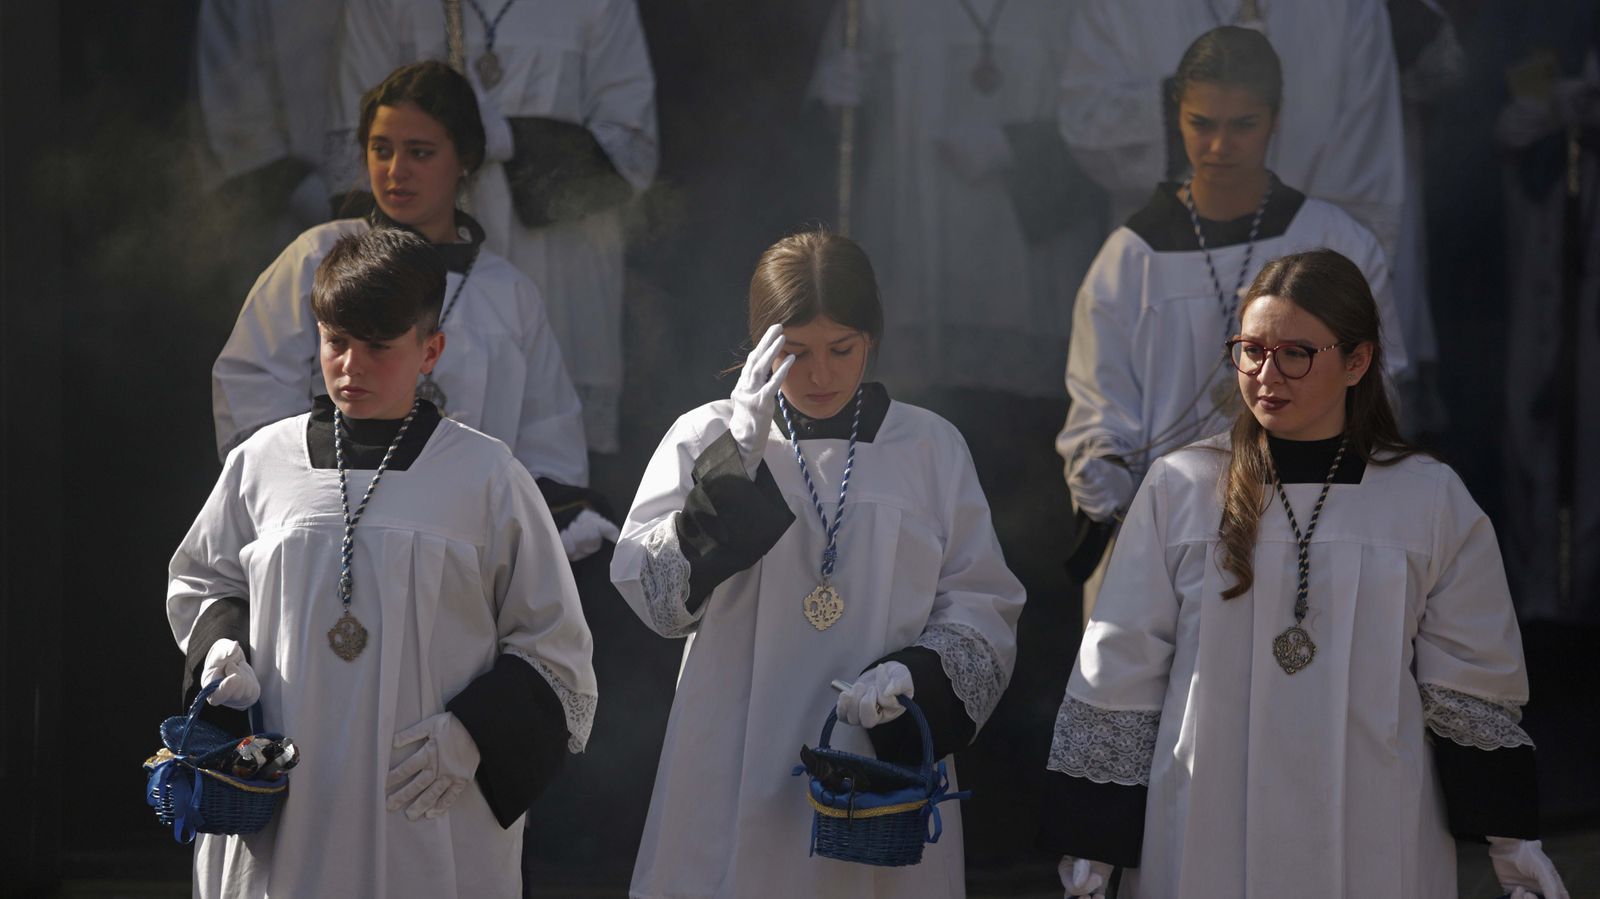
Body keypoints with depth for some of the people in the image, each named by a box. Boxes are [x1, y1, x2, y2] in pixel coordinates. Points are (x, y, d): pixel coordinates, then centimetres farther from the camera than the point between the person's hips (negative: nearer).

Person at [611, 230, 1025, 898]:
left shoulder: (931, 448, 6)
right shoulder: (707, 437, 4)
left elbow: (982, 609, 4)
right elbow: (652, 594, -9)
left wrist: (917, 672, -15)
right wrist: (737, 457, -16)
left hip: (884, 764, 1)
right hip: (735, 782, 0)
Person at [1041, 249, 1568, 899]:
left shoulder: (1432, 502, 3)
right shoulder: (1179, 490, 1)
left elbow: (1475, 685, 8)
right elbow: (1115, 681, 3)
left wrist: (1513, 844, 6)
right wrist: (1089, 846, 2)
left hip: (1372, 846, 0)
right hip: (1205, 844, 0)